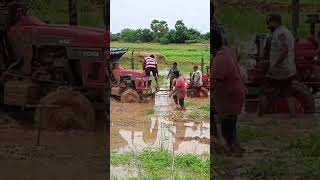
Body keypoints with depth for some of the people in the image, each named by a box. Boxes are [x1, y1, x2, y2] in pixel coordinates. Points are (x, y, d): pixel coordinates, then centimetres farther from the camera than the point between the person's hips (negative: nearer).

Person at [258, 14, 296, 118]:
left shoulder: (279, 33, -17)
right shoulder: (287, 32, 14)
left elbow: (285, 50, -28)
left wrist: (274, 65, -24)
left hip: (278, 71, -9)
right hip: (289, 70, 9)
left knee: (266, 94, 1)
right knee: (288, 95, 14)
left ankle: (259, 117, 6)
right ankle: (293, 117, 14)